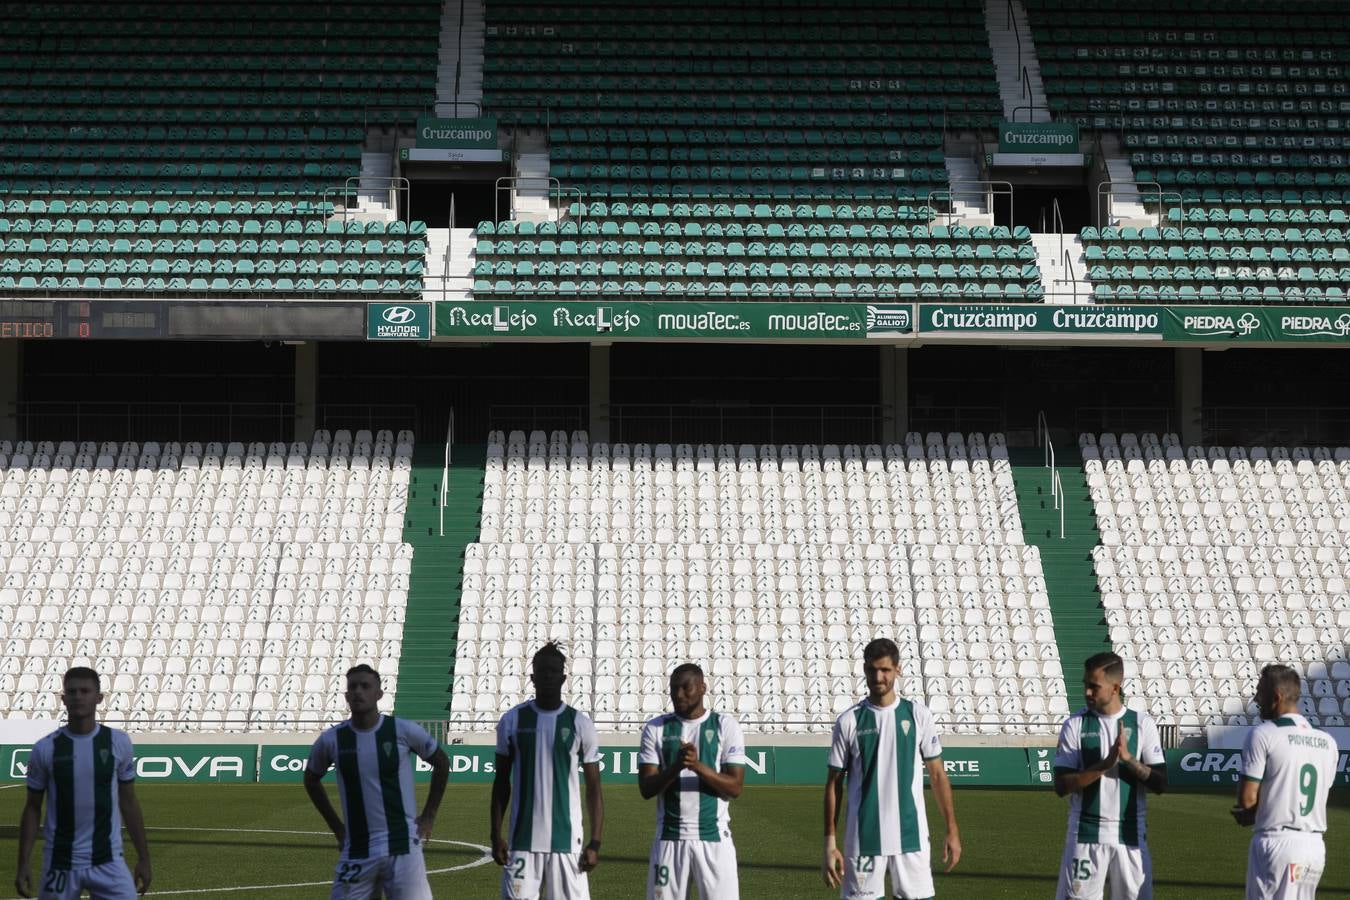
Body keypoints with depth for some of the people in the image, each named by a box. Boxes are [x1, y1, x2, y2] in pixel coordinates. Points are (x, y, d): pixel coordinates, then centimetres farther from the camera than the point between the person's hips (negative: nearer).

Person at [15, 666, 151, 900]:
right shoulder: (45, 749, -3)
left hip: (108, 862, 0)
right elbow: (33, 808, 5)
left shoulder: (118, 742, 0)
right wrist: (23, 864, -1)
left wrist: (143, 857, 6)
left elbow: (128, 803, 7)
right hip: (59, 863, 0)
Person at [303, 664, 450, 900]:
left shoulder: (403, 731, -5)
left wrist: (429, 816, 7)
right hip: (356, 851, 2)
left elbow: (441, 763, 10)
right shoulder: (331, 740, -1)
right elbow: (311, 779, 18)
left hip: (403, 847, -2)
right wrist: (337, 827, 13)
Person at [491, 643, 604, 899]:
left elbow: (594, 789, 3)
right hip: (522, 840, 1)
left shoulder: (580, 723, 1)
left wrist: (595, 843, -4)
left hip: (566, 840, -1)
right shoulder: (513, 720, 4)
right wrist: (496, 835, 3)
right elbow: (501, 782, 10)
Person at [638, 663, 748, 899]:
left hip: (714, 838, -2)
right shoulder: (656, 729, 6)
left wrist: (698, 765, -21)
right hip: (669, 839, 2)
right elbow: (646, 789, -1)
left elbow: (735, 787, -5)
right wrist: (675, 767, -20)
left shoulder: (725, 726, 2)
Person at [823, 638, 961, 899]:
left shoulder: (918, 715, 3)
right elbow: (834, 784, 5)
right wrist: (830, 842, 0)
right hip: (863, 839, -1)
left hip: (911, 837, 1)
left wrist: (952, 830, 1)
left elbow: (937, 774, 7)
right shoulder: (849, 722, 1)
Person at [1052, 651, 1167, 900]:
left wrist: (1128, 758, -17)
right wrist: (1105, 764, -18)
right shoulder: (1075, 725, -1)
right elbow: (1061, 786, -6)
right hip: (1085, 834, -1)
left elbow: (1160, 784, -2)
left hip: (1130, 834, 1)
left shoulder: (1142, 724, 2)